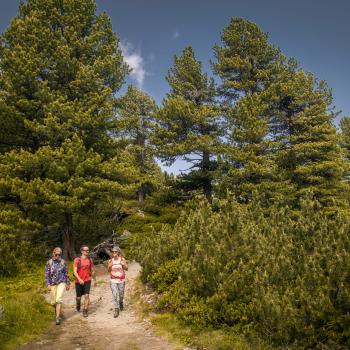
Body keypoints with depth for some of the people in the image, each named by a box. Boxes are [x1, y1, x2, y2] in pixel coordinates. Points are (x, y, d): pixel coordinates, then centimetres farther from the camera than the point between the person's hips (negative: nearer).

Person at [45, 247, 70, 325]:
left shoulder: (63, 262, -4)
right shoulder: (49, 262, -6)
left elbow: (66, 273, 4)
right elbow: (47, 274, -5)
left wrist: (68, 284, 7)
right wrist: (48, 284, -14)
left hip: (61, 283, -1)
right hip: (53, 284, 1)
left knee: (58, 299, -16)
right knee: (53, 302, 10)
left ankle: (57, 318, -13)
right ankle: (57, 310, 43)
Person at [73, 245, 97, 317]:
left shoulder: (90, 260, 2)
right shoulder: (77, 260, -7)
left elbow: (93, 270, 13)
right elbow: (74, 271, -14)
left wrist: (95, 280, 19)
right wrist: (79, 279, -28)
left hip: (87, 280, 1)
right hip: (78, 281, -1)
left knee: (87, 295, -12)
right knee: (79, 297, 13)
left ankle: (85, 311, -2)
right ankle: (78, 306, 44)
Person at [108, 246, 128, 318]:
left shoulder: (122, 259, -7)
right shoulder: (110, 260, -1)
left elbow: (126, 268, -11)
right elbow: (109, 271, 1)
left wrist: (123, 264, -32)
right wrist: (110, 266, -20)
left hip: (121, 280, 0)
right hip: (113, 280, 0)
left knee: (121, 294, 12)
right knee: (115, 295, -9)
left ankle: (121, 303, 44)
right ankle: (116, 310, -2)